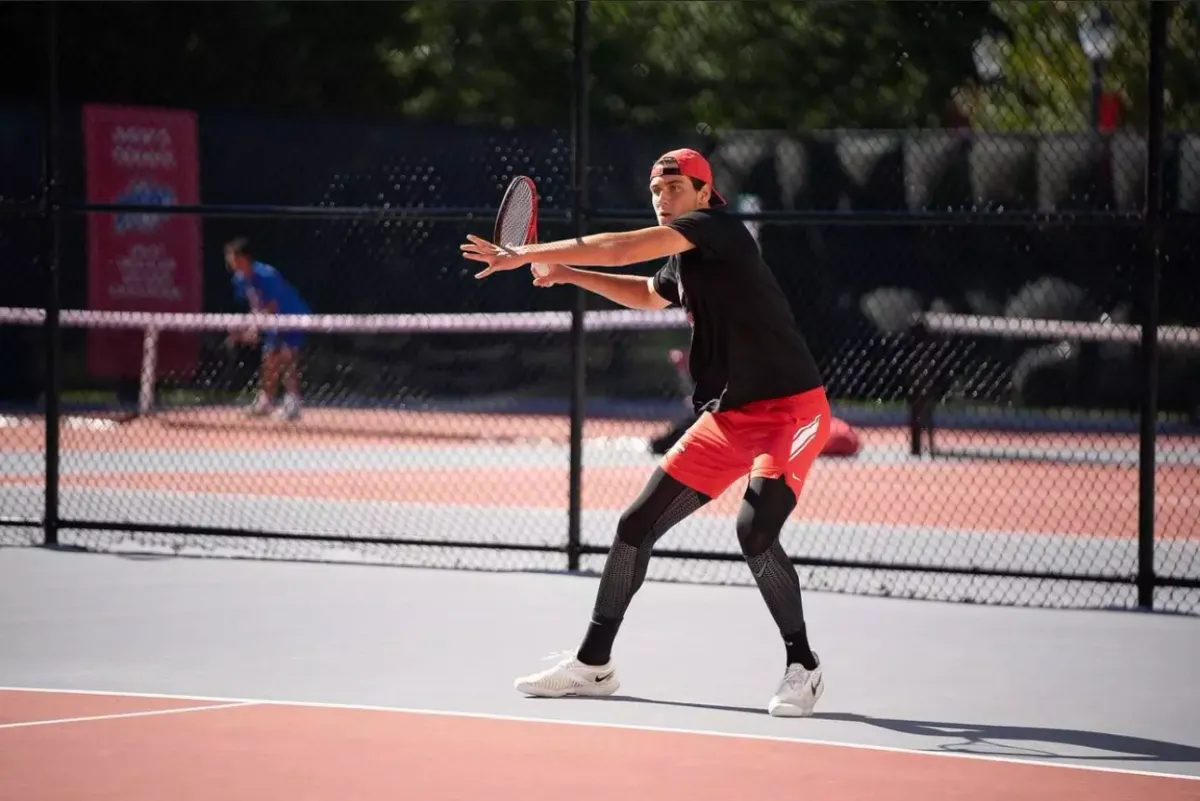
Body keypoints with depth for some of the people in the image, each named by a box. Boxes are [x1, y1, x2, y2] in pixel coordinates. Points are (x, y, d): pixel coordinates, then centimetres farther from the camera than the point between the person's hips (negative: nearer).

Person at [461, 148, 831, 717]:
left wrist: (523, 256, -16)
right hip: (726, 417, 9)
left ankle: (803, 667, -6)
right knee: (637, 526, 6)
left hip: (790, 409, -9)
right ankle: (592, 664, 18)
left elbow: (619, 249, -22)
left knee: (755, 531, -26)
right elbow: (649, 295, 37)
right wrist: (568, 274, 30)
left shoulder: (718, 229, -14)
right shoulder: (681, 263, 12)